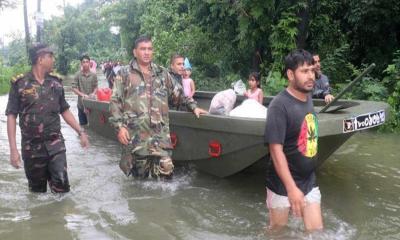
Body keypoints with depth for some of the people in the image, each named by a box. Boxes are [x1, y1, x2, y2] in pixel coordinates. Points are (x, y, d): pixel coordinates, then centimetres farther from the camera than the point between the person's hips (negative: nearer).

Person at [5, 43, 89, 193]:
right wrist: (13, 148, -13)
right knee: (37, 189, 11)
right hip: (31, 147, -2)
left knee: (61, 185, -5)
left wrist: (81, 132, 7)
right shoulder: (20, 83, -7)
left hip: (56, 144, 2)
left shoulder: (56, 82, 4)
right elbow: (11, 116, -7)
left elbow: (64, 111, 13)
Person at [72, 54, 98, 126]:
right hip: (81, 103, -1)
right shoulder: (78, 75, -4)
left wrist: (93, 93, -15)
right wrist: (82, 94, -19)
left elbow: (95, 87, 5)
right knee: (82, 124, 8)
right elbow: (74, 88, -5)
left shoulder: (93, 75, 1)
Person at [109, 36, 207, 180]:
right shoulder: (124, 74, 5)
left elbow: (178, 93, 23)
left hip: (160, 132, 2)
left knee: (165, 170, -7)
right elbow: (115, 102, 1)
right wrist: (120, 126, -8)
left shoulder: (162, 73, 15)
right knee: (139, 174, 5)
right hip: (134, 134, -2)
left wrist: (193, 106, 15)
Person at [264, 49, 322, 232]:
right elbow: (276, 150, -24)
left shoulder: (308, 98, 2)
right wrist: (291, 188, -28)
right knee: (277, 231, 14)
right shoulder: (280, 105, -22)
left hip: (309, 182, 6)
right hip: (283, 185, -6)